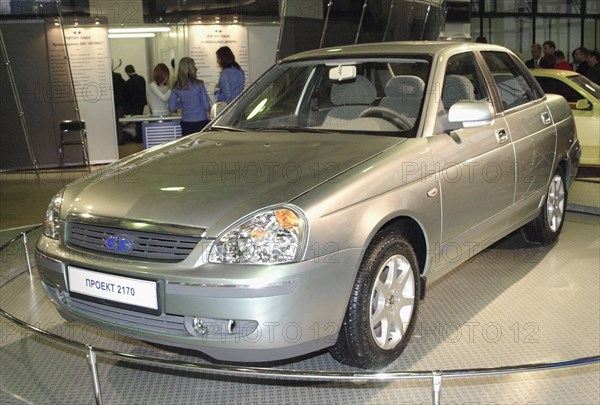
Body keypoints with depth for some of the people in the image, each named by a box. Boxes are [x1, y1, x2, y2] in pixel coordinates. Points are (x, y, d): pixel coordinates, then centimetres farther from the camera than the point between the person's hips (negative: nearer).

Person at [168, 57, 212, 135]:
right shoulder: (198, 84, -9)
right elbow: (206, 105, -5)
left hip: (186, 124, 3)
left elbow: (172, 107, 3)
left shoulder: (176, 87, 0)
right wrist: (210, 112, 14)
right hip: (201, 122, -3)